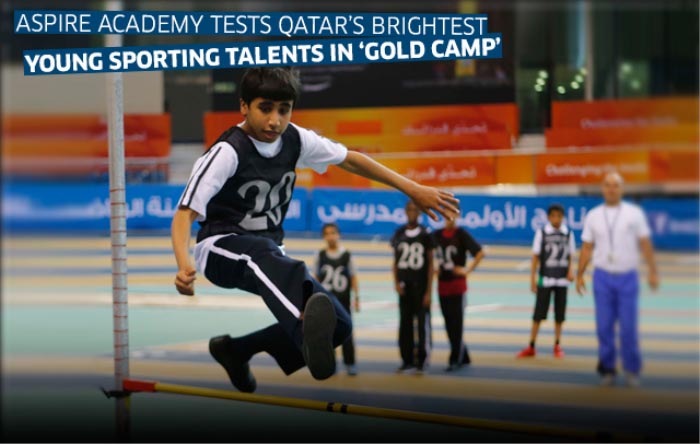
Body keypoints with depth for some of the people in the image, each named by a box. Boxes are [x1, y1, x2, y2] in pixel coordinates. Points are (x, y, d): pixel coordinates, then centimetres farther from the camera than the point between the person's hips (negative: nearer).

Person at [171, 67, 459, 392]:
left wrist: (413, 190, 12)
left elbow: (350, 160, 14)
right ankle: (310, 342, -72)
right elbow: (185, 214, -23)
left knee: (339, 325, -10)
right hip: (221, 248, -7)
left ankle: (236, 351, 9)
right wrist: (185, 266, -42)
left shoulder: (294, 140, 1)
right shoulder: (228, 152, -17)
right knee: (266, 256, -42)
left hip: (268, 251, 7)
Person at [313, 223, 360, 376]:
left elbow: (353, 277, 3)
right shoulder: (320, 255, 2)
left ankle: (350, 363, 8)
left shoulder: (346, 255, -1)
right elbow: (316, 278, 7)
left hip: (343, 300, -1)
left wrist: (356, 297, -1)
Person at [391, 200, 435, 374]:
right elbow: (396, 262, 12)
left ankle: (421, 360, 1)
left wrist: (428, 291, -6)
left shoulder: (425, 234, -2)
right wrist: (396, 283, -2)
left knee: (422, 322, -5)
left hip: (420, 286, -3)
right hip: (405, 286, 3)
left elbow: (430, 264, -2)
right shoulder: (399, 234, 7)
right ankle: (407, 359, 14)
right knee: (405, 323, 6)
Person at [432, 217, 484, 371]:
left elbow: (480, 253, -12)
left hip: (458, 285, -5)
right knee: (449, 323, 9)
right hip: (442, 284, 5)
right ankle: (463, 356, 21)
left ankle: (455, 359, 0)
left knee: (457, 323, -3)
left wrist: (468, 270, -13)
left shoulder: (462, 234, -8)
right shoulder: (437, 235, 7)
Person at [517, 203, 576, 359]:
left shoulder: (568, 234, 3)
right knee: (538, 313, 0)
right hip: (545, 279, -2)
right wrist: (533, 279, -2)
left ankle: (557, 345, 17)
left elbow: (570, 257, 11)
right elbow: (536, 257, 0)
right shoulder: (542, 233, -3)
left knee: (559, 315, 6)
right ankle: (531, 347, 6)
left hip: (562, 280, 2)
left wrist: (570, 271, -7)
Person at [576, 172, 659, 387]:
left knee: (629, 327, -4)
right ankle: (607, 370, 11)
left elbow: (645, 244, 1)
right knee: (604, 326, 1)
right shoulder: (593, 216, 7)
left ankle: (632, 370, 9)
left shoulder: (634, 213, 2)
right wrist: (579, 275, 4)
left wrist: (653, 272, -5)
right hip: (602, 277, 1)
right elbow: (587, 248, 9)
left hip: (628, 277, -1)